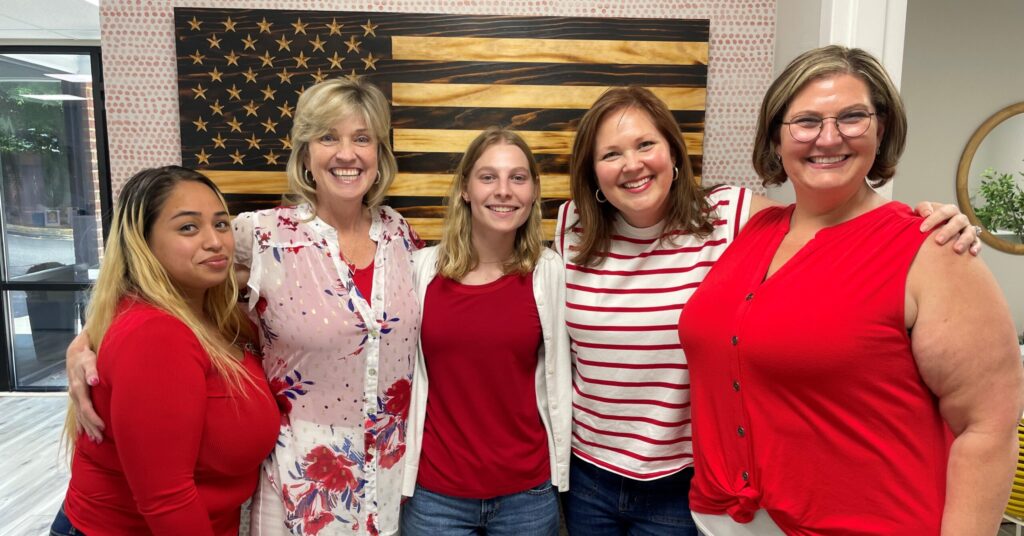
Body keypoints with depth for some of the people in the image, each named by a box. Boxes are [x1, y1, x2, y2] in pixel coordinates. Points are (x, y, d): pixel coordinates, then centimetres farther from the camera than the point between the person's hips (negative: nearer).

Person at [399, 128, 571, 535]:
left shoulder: (549, 272, -7)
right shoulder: (421, 269, -6)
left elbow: (559, 377, -1)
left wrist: (560, 470, 2)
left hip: (528, 493, 0)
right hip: (434, 494, 0)